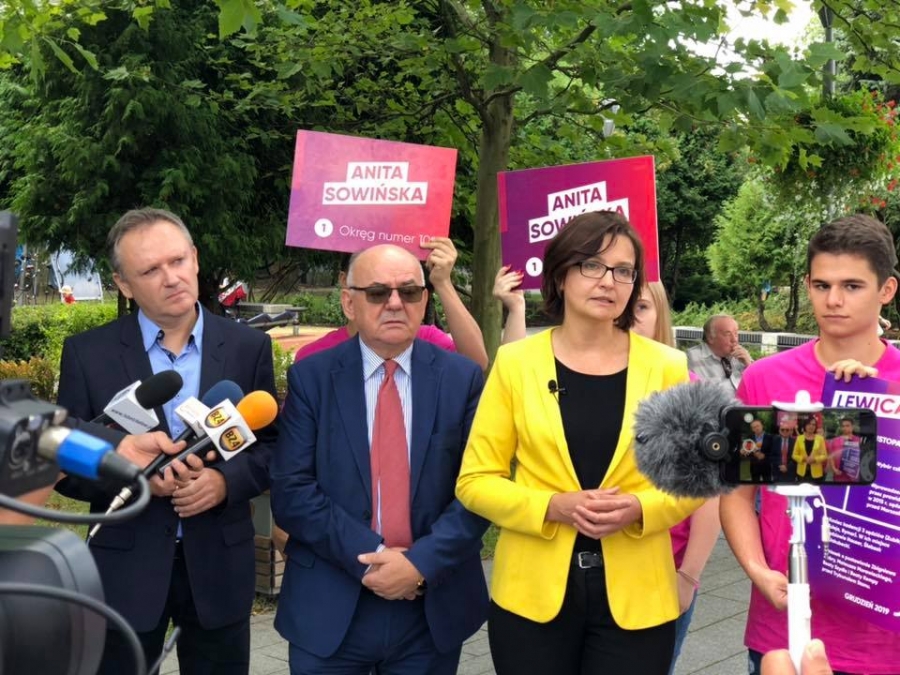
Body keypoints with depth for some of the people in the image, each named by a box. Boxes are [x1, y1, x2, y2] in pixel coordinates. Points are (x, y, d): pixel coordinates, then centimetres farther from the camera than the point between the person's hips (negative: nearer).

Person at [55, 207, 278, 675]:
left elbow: (270, 444, 3)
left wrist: (225, 481, -15)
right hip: (124, 567, -1)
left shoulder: (248, 346, 0)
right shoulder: (87, 353, -3)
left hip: (219, 565, 1)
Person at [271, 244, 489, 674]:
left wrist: (422, 563, -15)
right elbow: (291, 492, -8)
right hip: (329, 611, -1)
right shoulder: (310, 378, -2)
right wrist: (370, 558, -15)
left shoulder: (462, 378, 0)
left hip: (435, 609, 1)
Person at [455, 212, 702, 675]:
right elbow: (475, 481, -1)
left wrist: (638, 508, -14)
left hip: (635, 596, 1)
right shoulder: (515, 362, -2)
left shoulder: (665, 367, 0)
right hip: (532, 592, 0)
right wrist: (553, 506, -16)